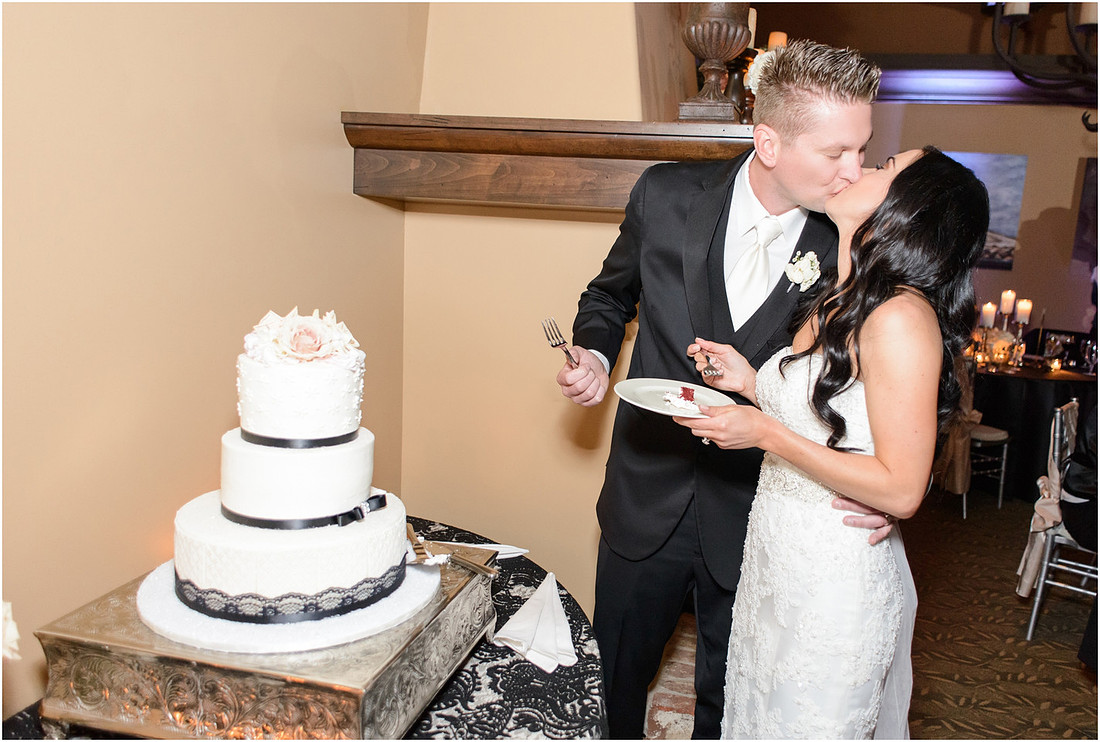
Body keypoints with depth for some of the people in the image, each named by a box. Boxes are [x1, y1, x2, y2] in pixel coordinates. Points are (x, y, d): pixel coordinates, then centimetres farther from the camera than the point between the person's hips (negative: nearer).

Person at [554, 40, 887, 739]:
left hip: (755, 522, -1)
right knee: (616, 680, 21)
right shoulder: (668, 196, -10)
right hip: (647, 503, 2)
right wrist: (595, 355, -10)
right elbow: (609, 295, 9)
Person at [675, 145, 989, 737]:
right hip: (775, 556, 8)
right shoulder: (835, 306, 5)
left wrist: (766, 434, -23)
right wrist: (752, 384, 0)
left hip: (835, 582, -8)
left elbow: (901, 489, -24)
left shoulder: (901, 317, -23)